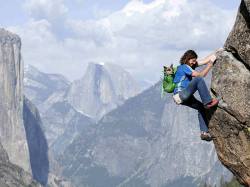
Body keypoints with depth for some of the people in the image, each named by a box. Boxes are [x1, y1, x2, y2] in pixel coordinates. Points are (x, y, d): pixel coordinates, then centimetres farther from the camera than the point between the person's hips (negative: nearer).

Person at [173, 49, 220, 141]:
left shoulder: (189, 65, 20)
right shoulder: (184, 67, -8)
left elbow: (205, 60, 22)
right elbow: (200, 75, -13)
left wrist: (216, 53, 18)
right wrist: (210, 64, -9)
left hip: (186, 97, 10)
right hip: (180, 95, -10)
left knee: (201, 107, 1)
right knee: (199, 79, -24)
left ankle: (204, 132, -6)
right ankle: (208, 102, -28)